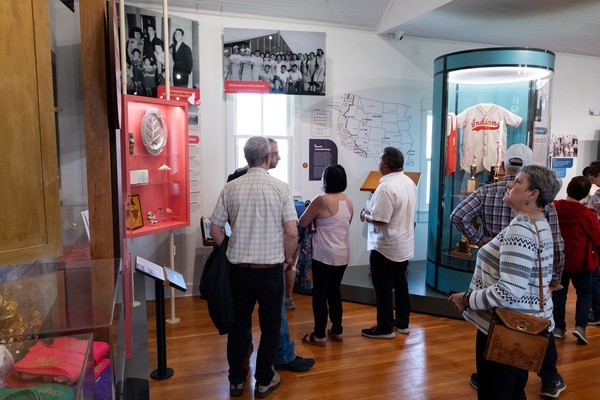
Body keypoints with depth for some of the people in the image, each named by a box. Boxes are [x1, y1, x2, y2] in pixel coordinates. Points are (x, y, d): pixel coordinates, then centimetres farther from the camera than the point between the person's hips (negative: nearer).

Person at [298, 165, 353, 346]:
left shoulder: (321, 200, -15)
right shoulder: (349, 201, 5)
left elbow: (302, 223, -5)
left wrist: (314, 219, 15)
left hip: (324, 255, -6)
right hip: (343, 255, 7)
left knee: (320, 294, 4)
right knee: (335, 292, 18)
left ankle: (319, 335, 12)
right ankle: (337, 331, 26)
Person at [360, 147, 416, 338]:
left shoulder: (386, 187, -25)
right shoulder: (409, 182, 4)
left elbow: (379, 220, -27)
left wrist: (365, 215, -7)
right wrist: (372, 213, 16)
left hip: (385, 247, -9)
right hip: (404, 245, 9)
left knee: (383, 288, 4)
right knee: (400, 283, 19)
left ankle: (385, 328, 16)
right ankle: (402, 322, 30)